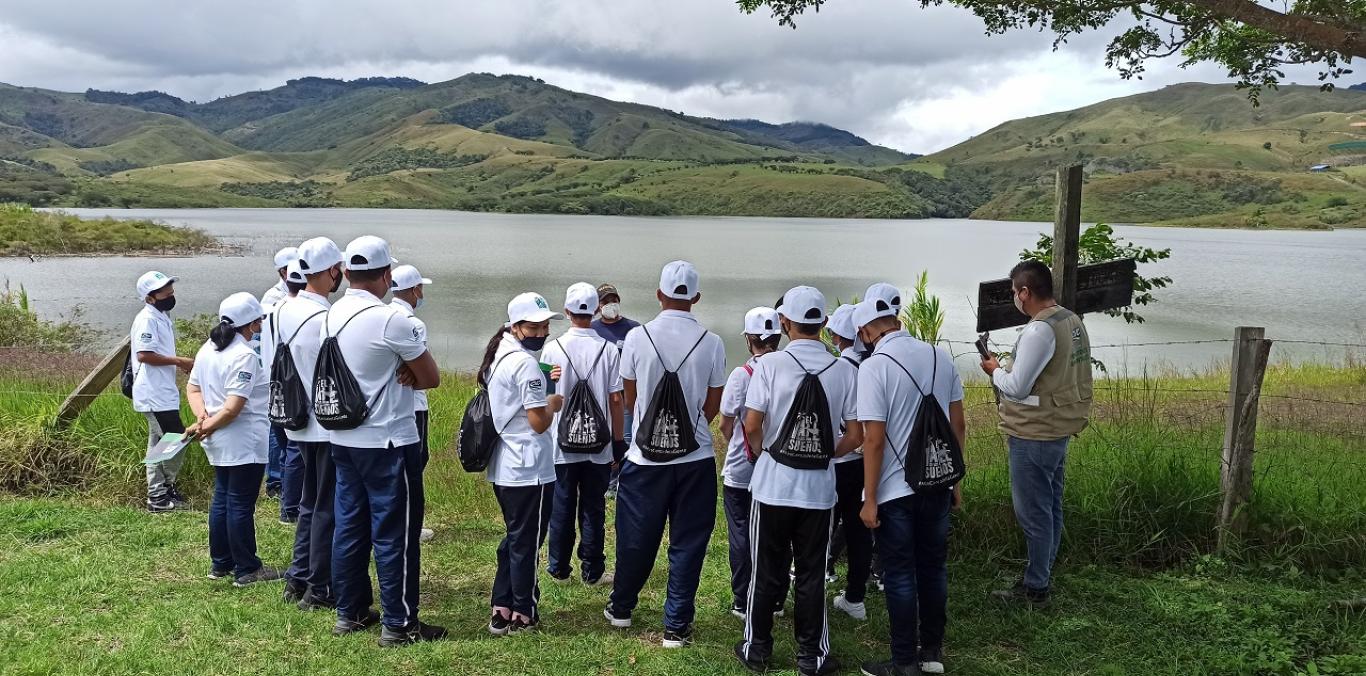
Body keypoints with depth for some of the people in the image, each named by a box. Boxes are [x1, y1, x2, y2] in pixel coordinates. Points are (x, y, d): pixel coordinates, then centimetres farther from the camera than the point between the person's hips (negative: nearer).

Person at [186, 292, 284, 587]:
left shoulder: (208, 349, 8)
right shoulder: (244, 356, -20)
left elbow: (193, 388, 11)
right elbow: (233, 408, -24)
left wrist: (203, 417, -4)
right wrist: (205, 428, -12)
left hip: (219, 443, 9)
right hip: (244, 443, -9)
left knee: (221, 499, 17)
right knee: (241, 505, -2)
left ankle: (220, 564, 26)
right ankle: (247, 570, 7)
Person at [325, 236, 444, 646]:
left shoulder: (331, 317, 4)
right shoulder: (390, 320, -19)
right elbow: (432, 378, -11)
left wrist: (395, 377, -3)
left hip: (343, 438, 8)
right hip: (388, 442, -8)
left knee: (350, 525, 14)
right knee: (395, 533, 0)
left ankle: (350, 612, 24)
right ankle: (399, 624, 6)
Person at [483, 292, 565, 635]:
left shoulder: (497, 357, 10)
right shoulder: (525, 364, -19)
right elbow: (539, 422, -20)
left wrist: (542, 398, 14)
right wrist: (554, 403, -1)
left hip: (502, 468, 9)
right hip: (529, 471, -9)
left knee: (514, 538, 20)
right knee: (526, 543, 4)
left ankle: (500, 609, 23)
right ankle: (522, 615, 15)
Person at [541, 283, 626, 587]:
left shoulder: (553, 349, -6)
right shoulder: (608, 350, -7)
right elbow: (615, 399, -4)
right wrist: (619, 439, 6)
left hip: (562, 444, 0)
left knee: (561, 507, 11)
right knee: (593, 509, 8)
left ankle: (559, 567, 19)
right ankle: (592, 570, 13)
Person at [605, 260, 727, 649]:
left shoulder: (637, 337, -8)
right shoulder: (711, 343, -7)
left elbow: (629, 399, 6)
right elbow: (713, 406, 3)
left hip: (646, 455, 1)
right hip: (696, 459, 0)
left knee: (636, 538, 16)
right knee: (688, 542, 8)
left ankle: (621, 608, 34)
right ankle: (677, 627, 12)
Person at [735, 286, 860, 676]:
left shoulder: (770, 365, -10)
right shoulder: (845, 371, -4)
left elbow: (752, 427, -10)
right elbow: (854, 436, -3)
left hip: (773, 484, -1)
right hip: (819, 487, 1)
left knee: (767, 572, 11)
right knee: (812, 574, 11)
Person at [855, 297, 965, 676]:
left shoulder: (875, 366, -15)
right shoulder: (941, 356, 2)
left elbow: (874, 439, -17)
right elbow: (958, 425, 6)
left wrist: (870, 498, -10)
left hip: (896, 489, -5)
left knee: (900, 575, 6)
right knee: (933, 567, 17)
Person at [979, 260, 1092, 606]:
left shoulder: (1038, 331, -23)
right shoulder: (1073, 321, 7)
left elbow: (1017, 387, -22)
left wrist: (995, 370, -3)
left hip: (1034, 437, -10)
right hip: (1059, 430, 10)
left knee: (1033, 512, 1)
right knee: (1051, 506, 19)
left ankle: (1035, 587, 11)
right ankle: (1044, 573, 32)